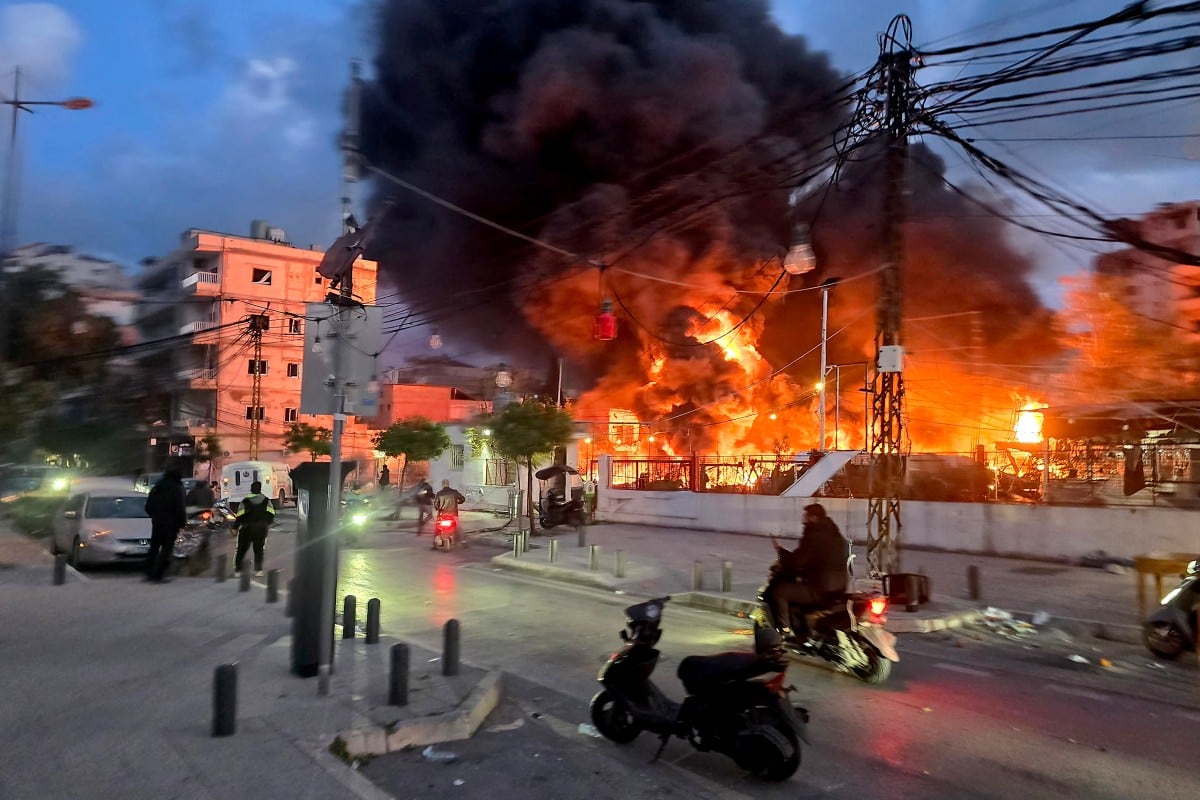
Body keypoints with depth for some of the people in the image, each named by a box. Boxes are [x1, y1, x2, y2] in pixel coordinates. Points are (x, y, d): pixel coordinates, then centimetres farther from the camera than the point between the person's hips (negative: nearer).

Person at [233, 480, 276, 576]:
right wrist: (269, 523, 18)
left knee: (241, 550, 10)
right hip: (261, 529, 2)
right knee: (259, 550, 9)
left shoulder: (245, 502, -3)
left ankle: (237, 570, 9)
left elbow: (240, 516, -5)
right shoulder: (266, 501, 2)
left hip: (247, 529, -2)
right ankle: (258, 570, 0)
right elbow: (271, 513, 1)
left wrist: (235, 527, 4)